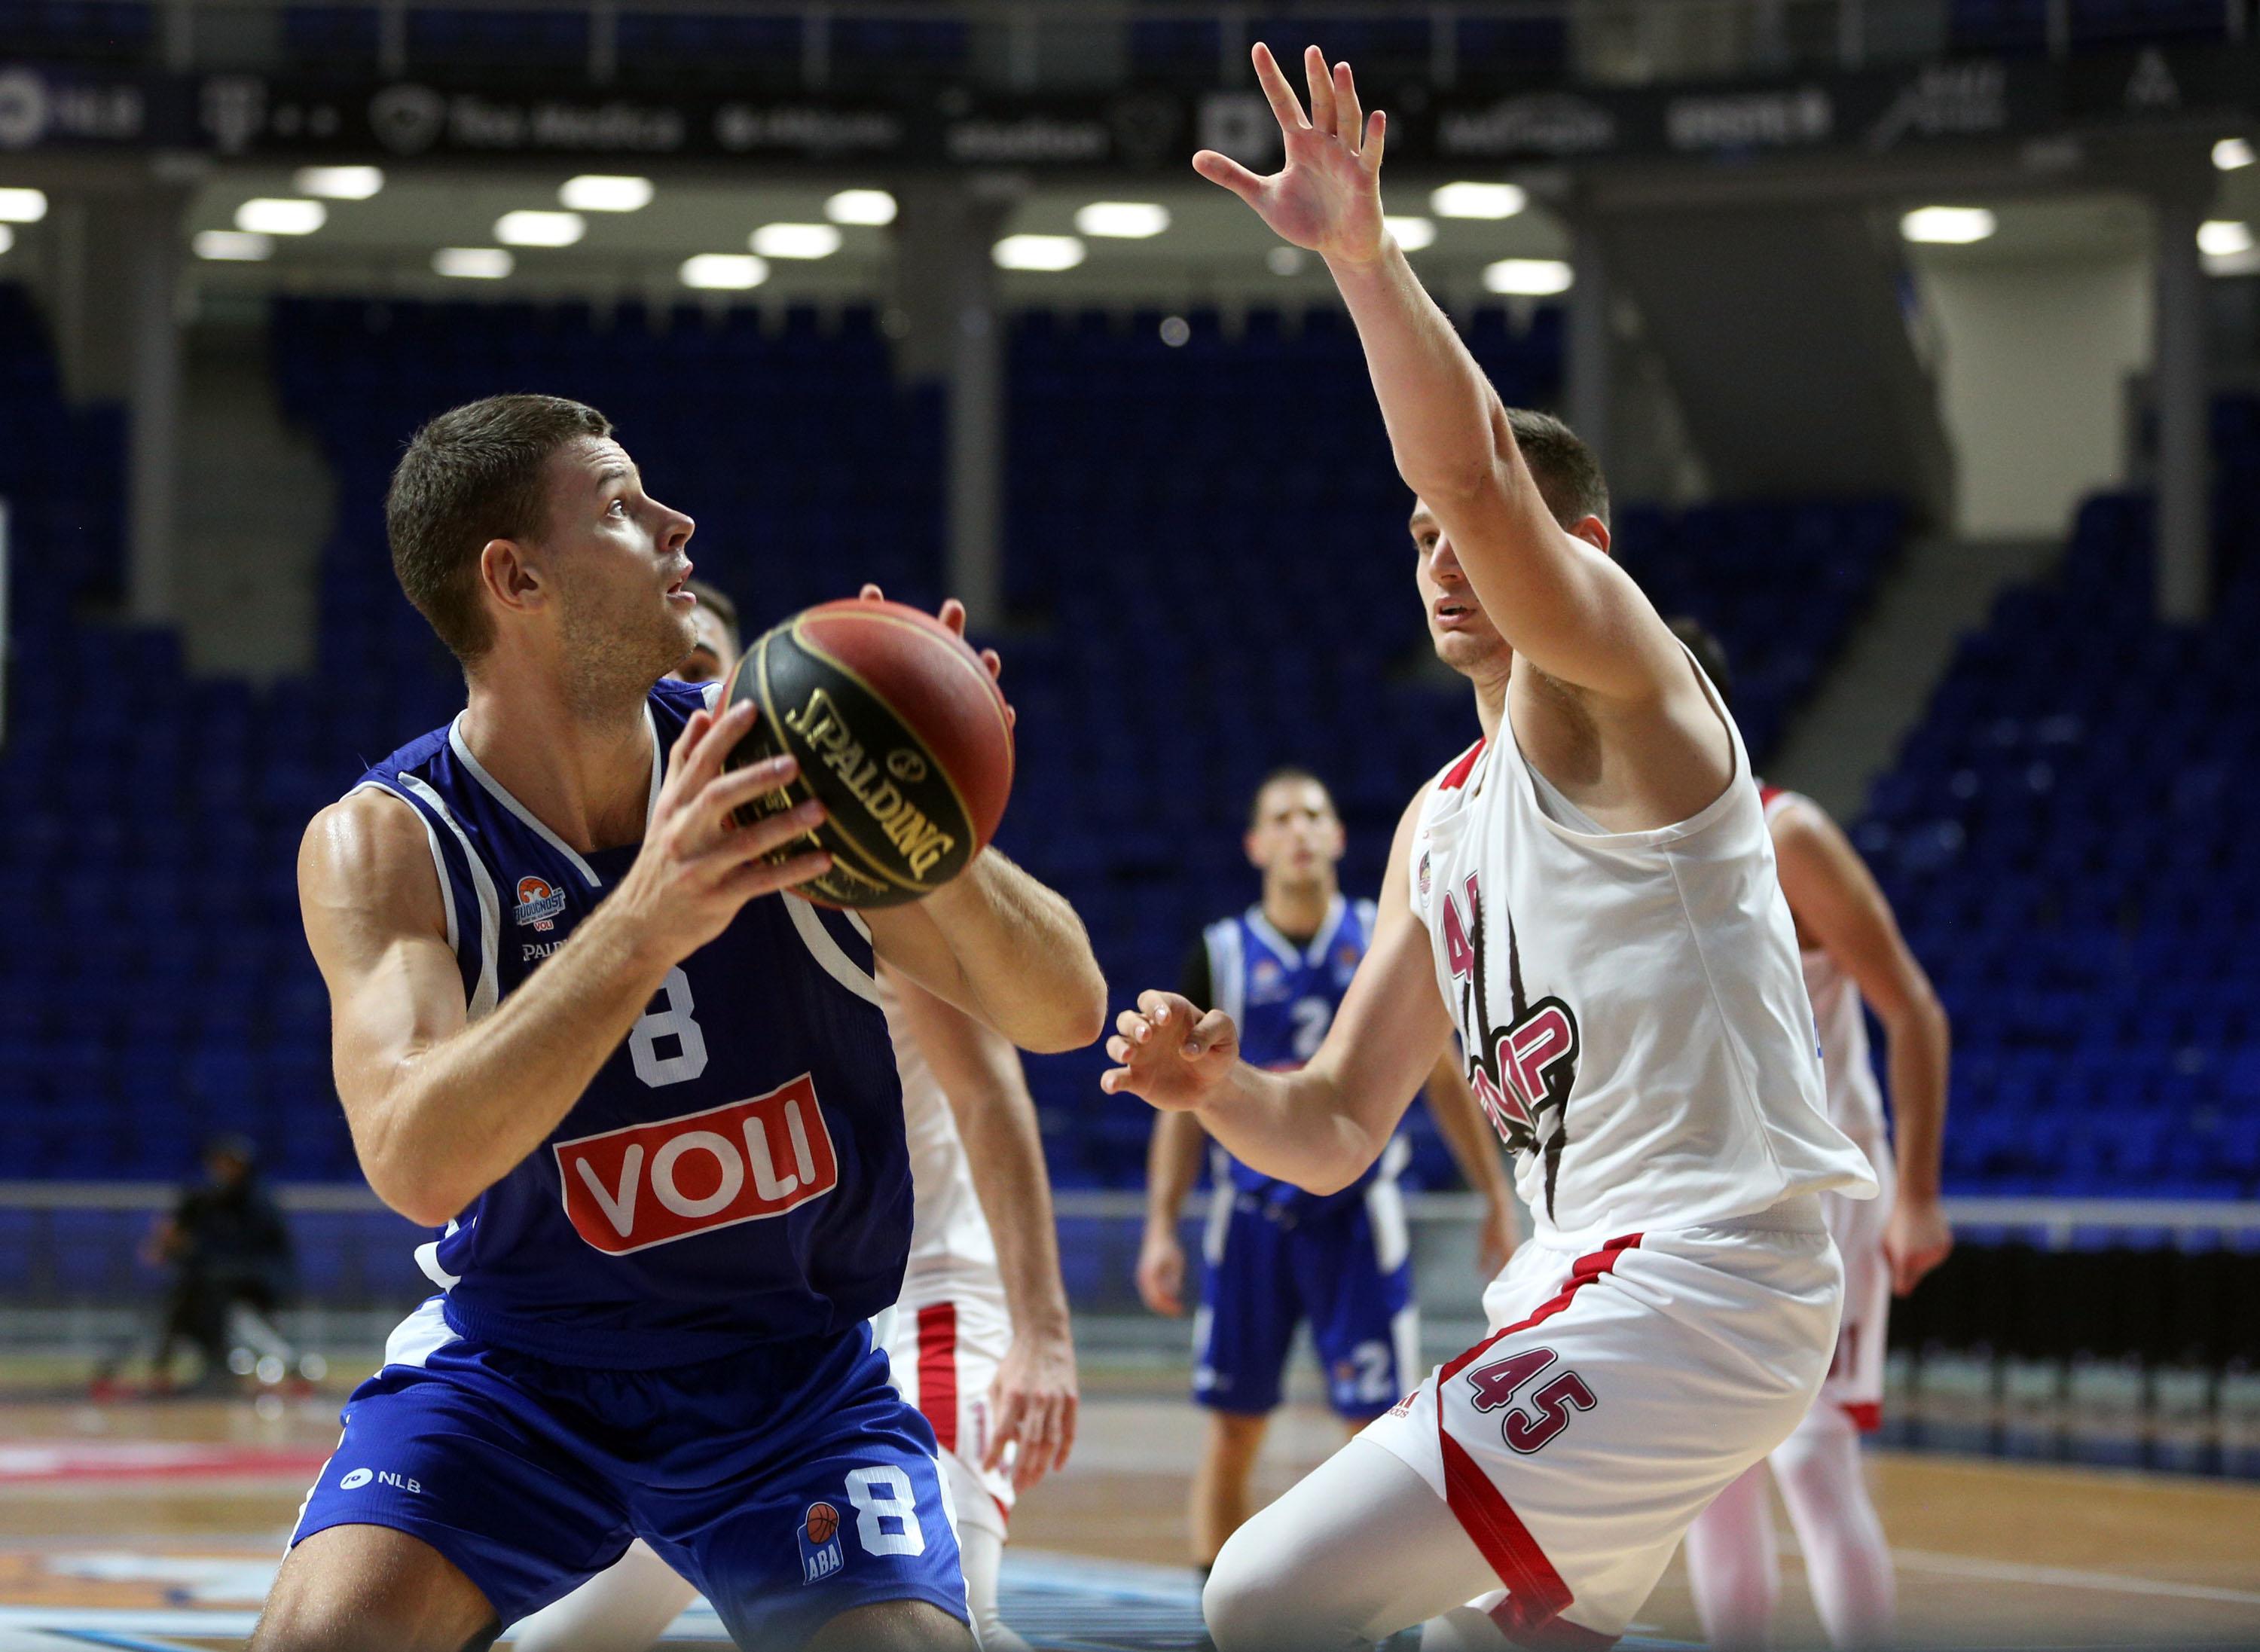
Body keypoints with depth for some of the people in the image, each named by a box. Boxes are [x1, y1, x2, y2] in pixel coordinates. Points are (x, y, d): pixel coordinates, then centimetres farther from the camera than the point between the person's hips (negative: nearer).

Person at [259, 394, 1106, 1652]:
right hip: (514, 1362, -1)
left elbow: (1065, 1013, -12)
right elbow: (415, 1162, -33)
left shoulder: (778, 763, -11)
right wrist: (644, 922, -46)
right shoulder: (381, 844, -16)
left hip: (793, 1368, 2)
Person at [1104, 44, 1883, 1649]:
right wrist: (1218, 1088, 0)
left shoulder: (1620, 691, -5)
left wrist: (1366, 251, -31)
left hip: (1694, 1276, -10)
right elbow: (1338, 1130, 20)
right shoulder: (1442, 822, 20)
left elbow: (1476, 470, -27)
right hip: (1592, 1278, 10)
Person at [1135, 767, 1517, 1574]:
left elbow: (1444, 1078, 9)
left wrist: (1496, 1198, 6)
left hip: (1357, 1213, 0)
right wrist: (1161, 1227, -2)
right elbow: (1184, 1099, 5)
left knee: (1378, 1418, -4)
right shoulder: (1221, 954, 3)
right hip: (1252, 1214, 0)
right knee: (1233, 1426, 1)